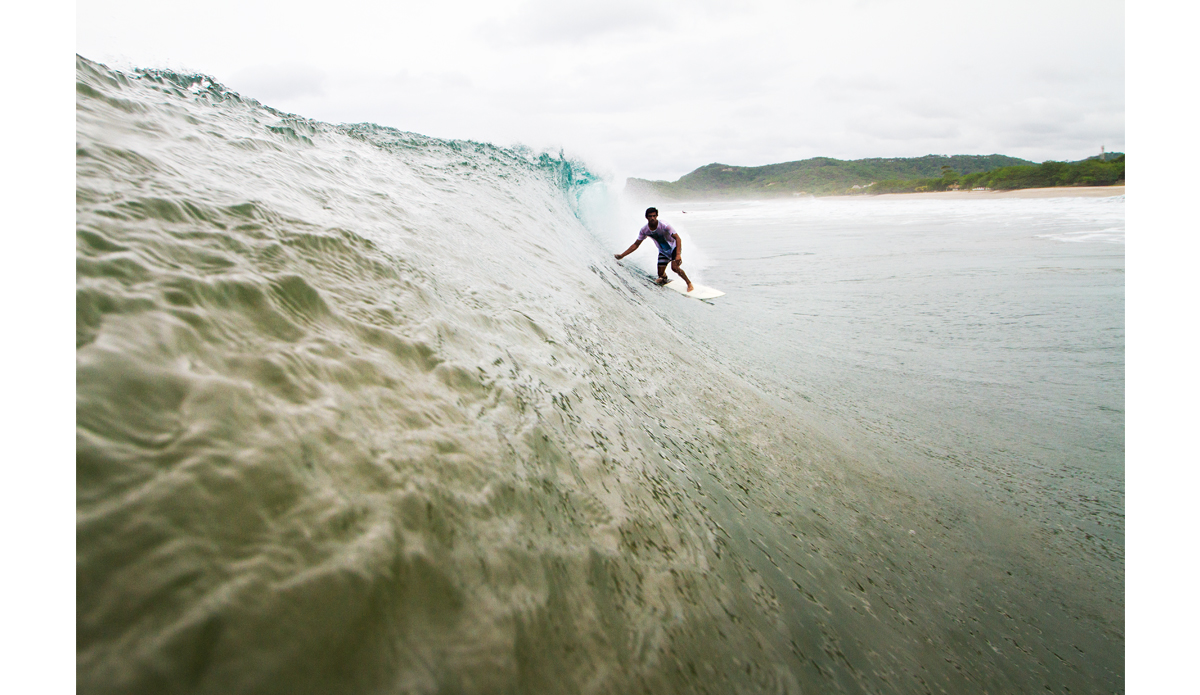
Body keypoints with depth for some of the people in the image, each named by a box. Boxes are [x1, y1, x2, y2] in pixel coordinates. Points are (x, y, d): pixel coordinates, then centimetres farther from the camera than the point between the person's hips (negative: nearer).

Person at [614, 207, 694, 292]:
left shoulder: (664, 226, -30)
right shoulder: (644, 230, -16)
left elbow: (678, 239, -31)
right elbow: (636, 244, -5)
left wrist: (678, 255, -45)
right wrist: (622, 255, -10)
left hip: (674, 247, -4)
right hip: (663, 251, 4)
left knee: (675, 267, -27)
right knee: (660, 274, 0)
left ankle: (689, 283, -5)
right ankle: (664, 277, 41)